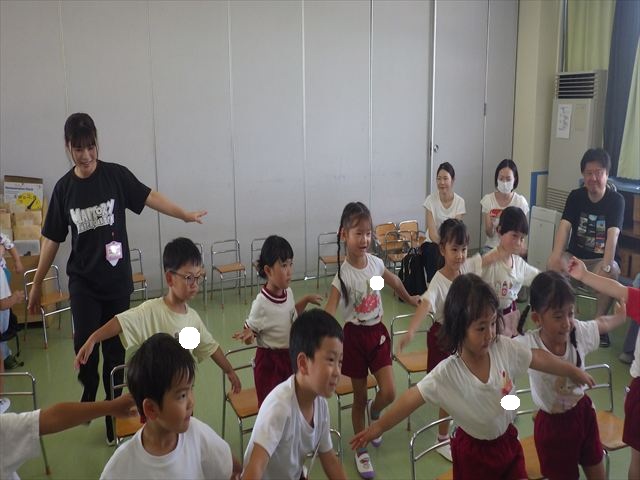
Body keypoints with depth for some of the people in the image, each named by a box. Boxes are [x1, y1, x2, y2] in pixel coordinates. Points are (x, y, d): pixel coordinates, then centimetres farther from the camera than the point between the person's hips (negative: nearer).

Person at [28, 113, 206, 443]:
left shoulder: (116, 175, -4)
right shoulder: (64, 188, 1)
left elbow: (149, 197, -9)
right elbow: (52, 239, 6)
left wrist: (185, 215, -21)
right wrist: (37, 283, 10)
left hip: (117, 279, -1)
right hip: (83, 281, 1)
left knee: (115, 348, 7)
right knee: (84, 340, -15)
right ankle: (89, 389, 17)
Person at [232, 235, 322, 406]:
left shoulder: (288, 292, -6)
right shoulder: (261, 303, -25)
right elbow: (251, 328, -14)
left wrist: (306, 300, 7)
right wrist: (248, 334, -35)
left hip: (290, 357, 7)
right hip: (270, 361, -6)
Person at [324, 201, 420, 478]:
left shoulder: (376, 263, -6)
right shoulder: (343, 275, -19)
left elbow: (394, 281, 16)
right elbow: (328, 313, -27)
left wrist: (410, 300, 31)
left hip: (378, 332, 4)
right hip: (355, 335, -3)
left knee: (388, 393, -4)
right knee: (360, 397, 9)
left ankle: (373, 413, 33)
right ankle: (361, 450, 29)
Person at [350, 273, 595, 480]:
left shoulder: (505, 347, -19)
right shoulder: (447, 373, -28)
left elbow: (538, 357, -3)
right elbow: (412, 398, -24)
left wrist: (573, 371, 12)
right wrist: (378, 427, -21)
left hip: (507, 440, 4)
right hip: (473, 450, -3)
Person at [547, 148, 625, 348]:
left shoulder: (616, 200, -9)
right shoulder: (575, 196, -1)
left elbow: (613, 235, -24)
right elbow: (564, 226, -16)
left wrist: (605, 266, -39)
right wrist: (556, 256, -33)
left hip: (600, 259, -2)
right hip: (575, 256, 2)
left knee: (612, 272, -33)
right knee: (552, 264, -27)